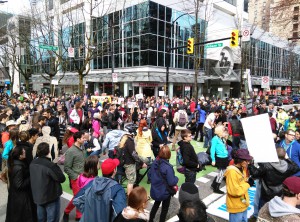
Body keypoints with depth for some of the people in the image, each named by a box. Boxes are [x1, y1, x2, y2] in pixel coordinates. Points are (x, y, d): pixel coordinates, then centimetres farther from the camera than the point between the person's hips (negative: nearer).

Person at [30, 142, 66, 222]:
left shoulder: (33, 163, -3)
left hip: (37, 196, 7)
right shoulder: (51, 165, -27)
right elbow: (62, 179, -19)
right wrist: (57, 168, -2)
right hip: (51, 196, -7)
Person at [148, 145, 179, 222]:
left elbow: (149, 175, 3)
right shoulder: (168, 167, -30)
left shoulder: (154, 162, -9)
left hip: (155, 190, 6)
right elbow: (172, 182, -27)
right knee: (165, 208, 19)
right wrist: (176, 178, -8)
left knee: (156, 204, 31)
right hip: (165, 192, -6)